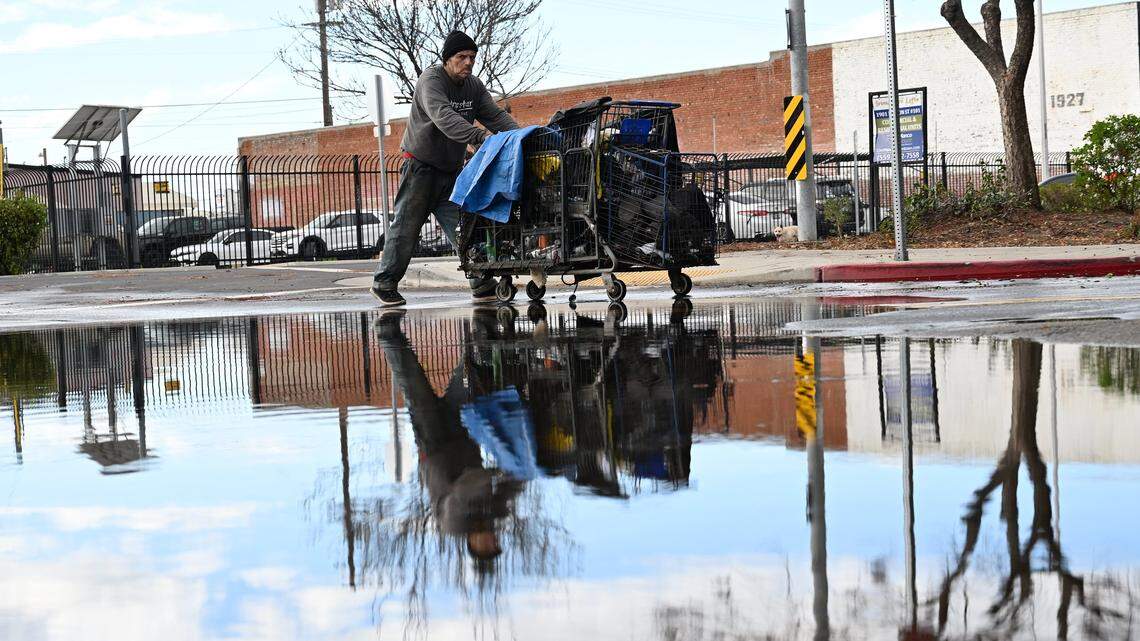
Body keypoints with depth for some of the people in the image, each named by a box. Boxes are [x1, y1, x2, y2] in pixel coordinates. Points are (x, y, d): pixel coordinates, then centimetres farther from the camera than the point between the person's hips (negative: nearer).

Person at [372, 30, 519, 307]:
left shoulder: (474, 86, 5)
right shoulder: (431, 79, -18)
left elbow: (496, 115, -2)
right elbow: (443, 117, -34)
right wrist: (480, 136, -46)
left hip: (452, 170, 6)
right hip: (421, 167, -5)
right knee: (406, 226, -2)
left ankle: (482, 283, -5)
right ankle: (384, 282, 9)